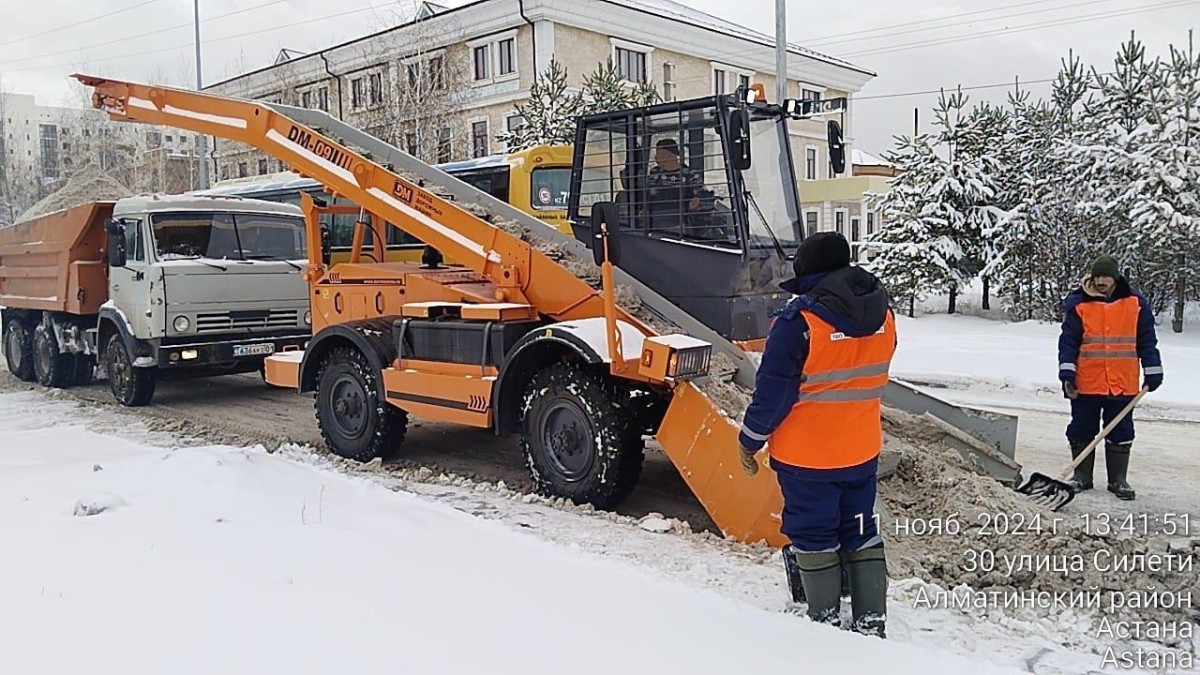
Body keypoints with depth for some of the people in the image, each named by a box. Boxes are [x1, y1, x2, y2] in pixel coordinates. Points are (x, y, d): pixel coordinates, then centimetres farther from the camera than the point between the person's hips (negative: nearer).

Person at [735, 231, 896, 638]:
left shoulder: (799, 321, -22)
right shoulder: (882, 314, -1)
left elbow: (772, 393, -18)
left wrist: (750, 441, -5)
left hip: (806, 455, -6)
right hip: (863, 451, 6)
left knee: (813, 536, 9)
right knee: (860, 532, 17)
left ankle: (825, 620, 19)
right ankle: (872, 622, 24)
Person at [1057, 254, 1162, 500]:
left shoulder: (1135, 303, 2)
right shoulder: (1078, 304, -2)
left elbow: (1147, 340, 6)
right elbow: (1068, 342, -3)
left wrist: (1153, 373, 4)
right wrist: (1067, 375, -10)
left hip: (1123, 384, 1)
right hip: (1086, 384, 0)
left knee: (1121, 433, 8)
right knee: (1081, 432, 8)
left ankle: (1118, 480, 19)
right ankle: (1082, 476, 21)